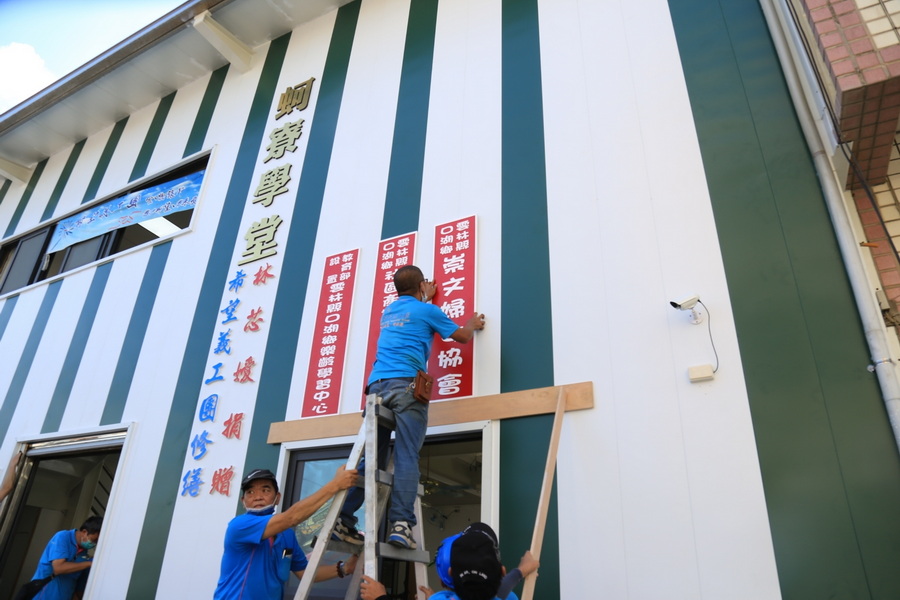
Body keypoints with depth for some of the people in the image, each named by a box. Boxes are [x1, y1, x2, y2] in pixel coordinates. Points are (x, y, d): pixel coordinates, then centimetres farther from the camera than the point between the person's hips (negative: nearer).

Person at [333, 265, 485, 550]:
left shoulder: (389, 311, 26)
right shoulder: (427, 311, 10)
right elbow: (463, 336, 21)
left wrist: (426, 297, 67)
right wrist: (473, 323, 42)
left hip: (377, 384, 6)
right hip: (406, 384, -6)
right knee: (406, 456, -12)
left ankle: (343, 519, -4)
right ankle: (401, 524, -21)